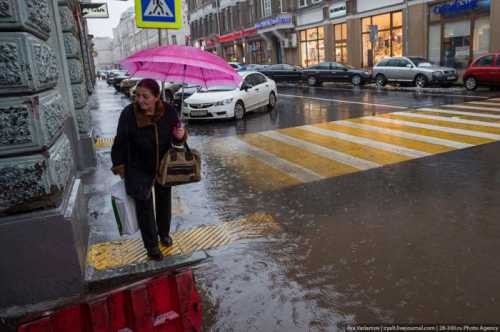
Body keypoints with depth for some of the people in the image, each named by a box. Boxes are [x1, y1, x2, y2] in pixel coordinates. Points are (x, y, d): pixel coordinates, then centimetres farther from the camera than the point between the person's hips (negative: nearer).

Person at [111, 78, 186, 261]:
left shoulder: (168, 111, -18)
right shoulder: (128, 114, -23)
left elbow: (176, 138, -3)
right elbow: (121, 142, -11)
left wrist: (180, 135, -26)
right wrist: (119, 166, -7)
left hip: (164, 166, 3)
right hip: (139, 170, -2)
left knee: (164, 201, 21)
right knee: (144, 206, 5)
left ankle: (164, 233, 47)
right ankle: (151, 245, 25)